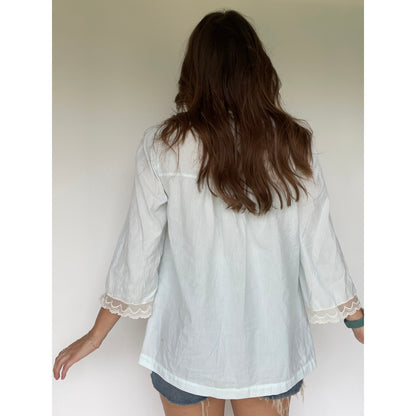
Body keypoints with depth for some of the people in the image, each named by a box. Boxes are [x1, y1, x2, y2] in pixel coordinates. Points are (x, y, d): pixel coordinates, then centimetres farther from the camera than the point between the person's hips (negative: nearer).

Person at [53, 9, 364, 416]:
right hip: (270, 343, 2)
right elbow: (320, 244, -6)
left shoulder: (163, 146, -14)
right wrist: (357, 321, 9)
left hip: (191, 346, -1)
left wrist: (96, 334, 4)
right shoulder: (295, 144, -10)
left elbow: (138, 247, -10)